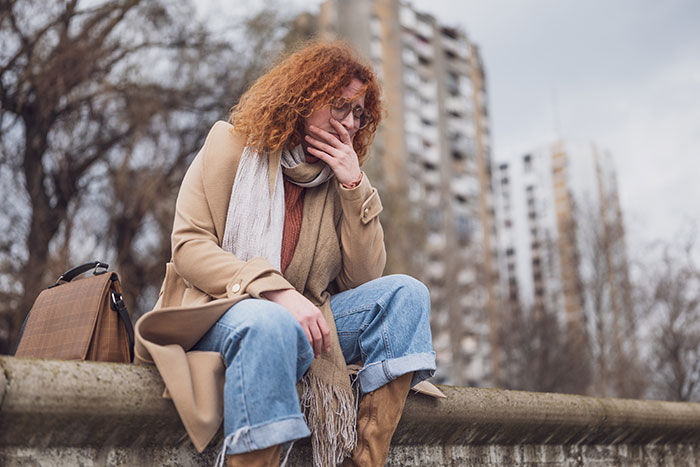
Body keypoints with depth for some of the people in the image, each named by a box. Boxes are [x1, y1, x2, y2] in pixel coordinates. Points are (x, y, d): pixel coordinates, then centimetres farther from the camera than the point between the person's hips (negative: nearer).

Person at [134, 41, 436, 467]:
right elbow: (188, 246, -9)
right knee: (267, 321, -39)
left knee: (405, 293, -14)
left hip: (299, 320, 5)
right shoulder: (232, 145, 1)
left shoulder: (339, 178, 11)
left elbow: (362, 279, 4)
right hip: (215, 315, -4)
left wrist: (354, 186, -5)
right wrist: (279, 293, -23)